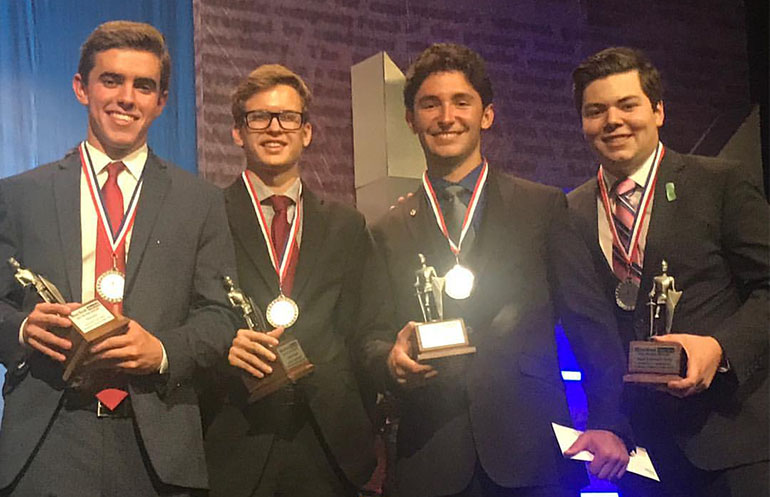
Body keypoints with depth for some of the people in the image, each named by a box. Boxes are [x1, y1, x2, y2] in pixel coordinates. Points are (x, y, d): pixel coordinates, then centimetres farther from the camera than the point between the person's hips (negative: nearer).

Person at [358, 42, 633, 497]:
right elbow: (372, 339, 11)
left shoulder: (543, 208, 7)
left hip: (531, 454, -1)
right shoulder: (389, 232, 12)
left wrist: (609, 425, -5)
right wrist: (392, 358, -12)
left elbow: (591, 324, 4)